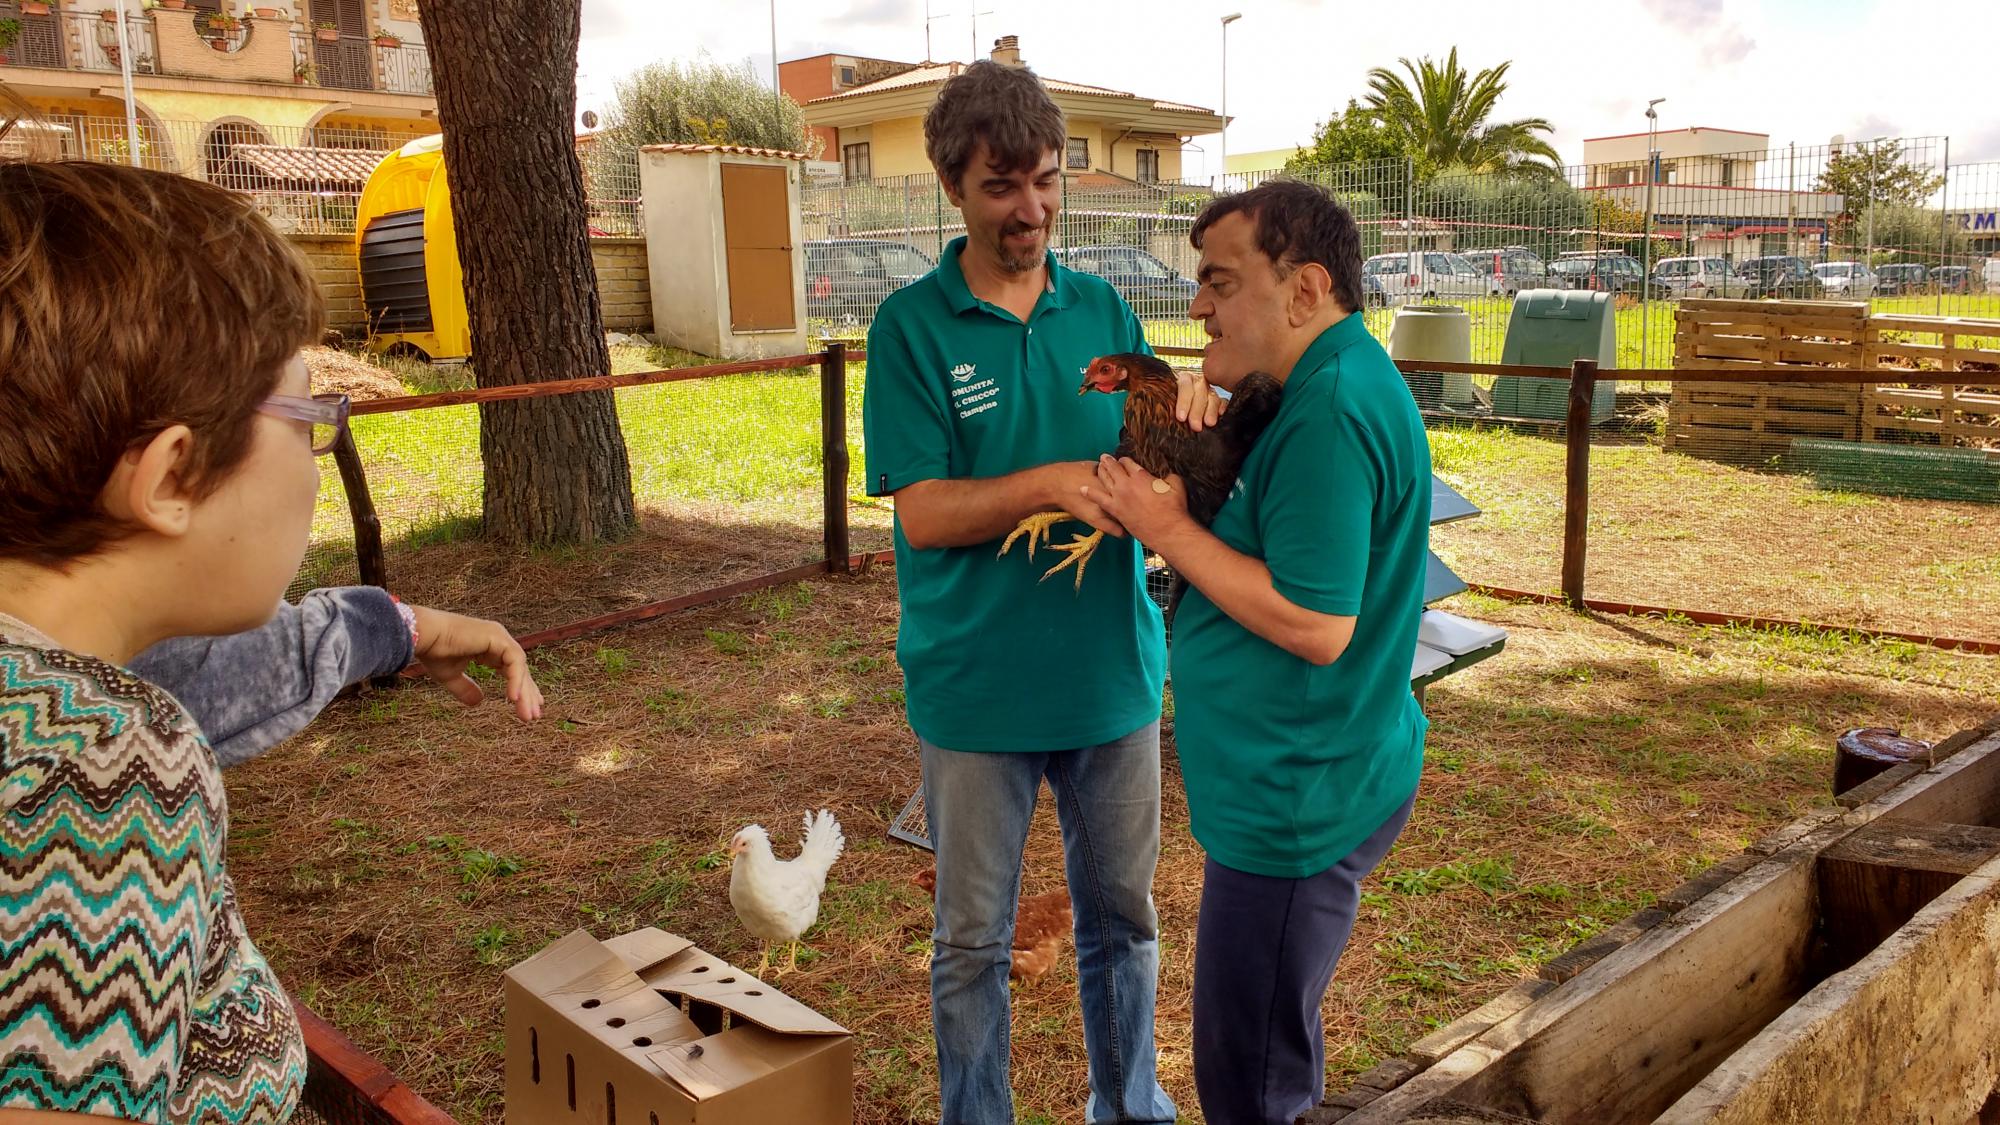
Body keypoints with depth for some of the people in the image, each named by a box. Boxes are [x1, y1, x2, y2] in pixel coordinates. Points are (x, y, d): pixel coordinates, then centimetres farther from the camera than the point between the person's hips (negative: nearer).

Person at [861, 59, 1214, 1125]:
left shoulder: (1101, 308, 3)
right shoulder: (913, 326, -9)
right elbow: (924, 513, -14)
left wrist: (1189, 407, -18)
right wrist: (1054, 483, -29)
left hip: (1113, 670, 4)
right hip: (978, 687, -3)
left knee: (1122, 916, 19)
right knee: (972, 941, 13)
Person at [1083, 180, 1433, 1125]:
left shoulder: (1331, 413, -23)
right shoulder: (1335, 383, 11)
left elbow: (1315, 623, -26)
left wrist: (1168, 529, -20)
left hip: (1299, 799, -11)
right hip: (1301, 786, 11)